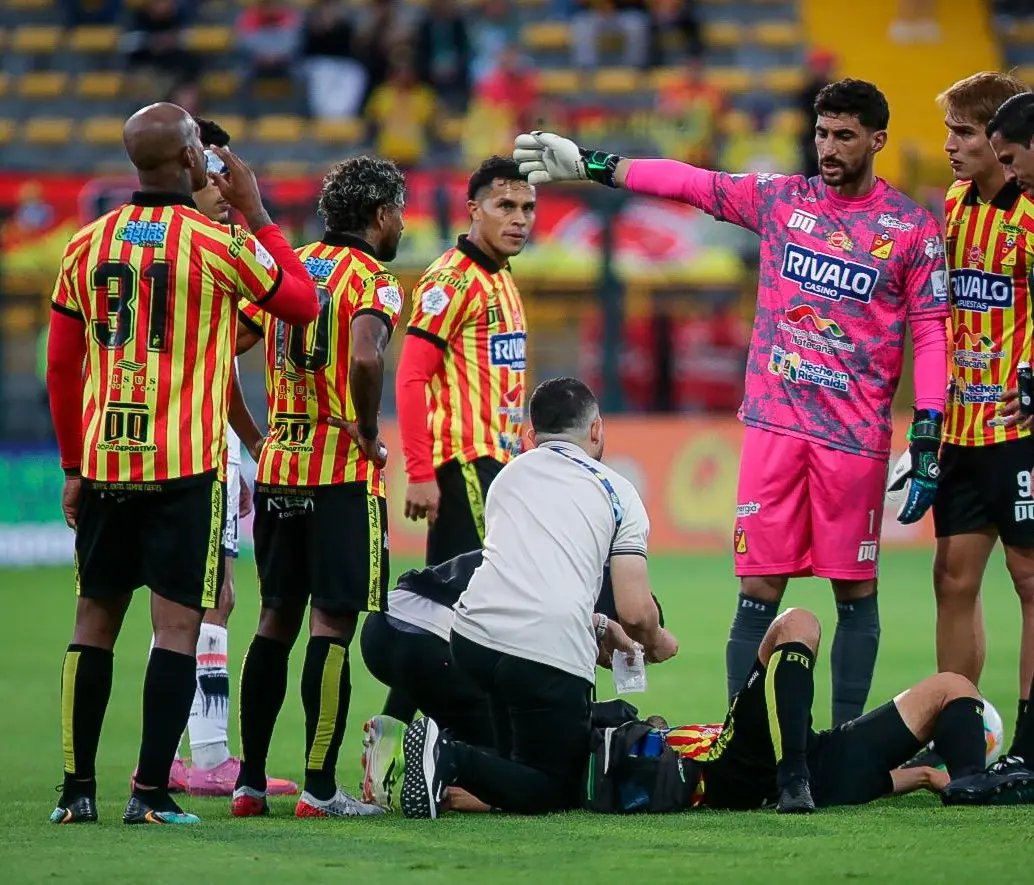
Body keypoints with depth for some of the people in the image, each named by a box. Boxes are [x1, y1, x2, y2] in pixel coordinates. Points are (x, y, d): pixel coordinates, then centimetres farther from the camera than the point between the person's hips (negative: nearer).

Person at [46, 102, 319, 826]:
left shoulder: (87, 244, 6)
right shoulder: (218, 242, -7)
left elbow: (61, 366, 10)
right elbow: (304, 304, 7)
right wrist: (255, 213, 11)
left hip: (104, 464, 4)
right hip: (186, 466, -4)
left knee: (95, 622, 10)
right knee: (177, 625, -2)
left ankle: (77, 791, 10)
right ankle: (152, 793, -7)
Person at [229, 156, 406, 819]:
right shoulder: (372, 281, -9)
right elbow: (365, 358, -29)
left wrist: (256, 440, 16)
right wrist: (369, 434, -14)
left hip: (278, 469, 7)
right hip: (344, 475, -6)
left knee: (276, 622, 13)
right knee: (332, 625, -5)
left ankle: (250, 781, 15)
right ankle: (320, 789, -6)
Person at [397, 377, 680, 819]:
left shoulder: (509, 475, 24)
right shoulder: (617, 493, 11)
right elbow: (635, 612, 5)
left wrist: (597, 629, 42)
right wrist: (656, 644, 28)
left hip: (474, 634, 5)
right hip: (553, 655, -5)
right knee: (558, 793, 8)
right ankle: (455, 760, -17)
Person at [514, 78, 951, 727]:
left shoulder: (912, 228, 2)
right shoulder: (779, 198, 10)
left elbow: (932, 333, 0)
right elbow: (688, 182, 11)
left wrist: (928, 440, -7)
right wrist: (590, 164, 4)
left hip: (857, 432, -2)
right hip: (775, 423, 2)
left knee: (855, 589, 1)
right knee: (759, 587, -2)